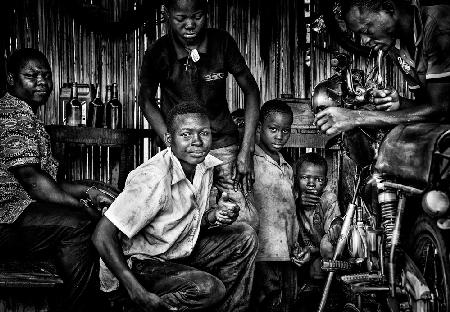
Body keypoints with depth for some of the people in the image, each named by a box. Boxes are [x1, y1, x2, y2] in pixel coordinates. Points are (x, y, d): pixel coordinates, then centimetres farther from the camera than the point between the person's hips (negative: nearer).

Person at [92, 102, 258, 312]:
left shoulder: (205, 165, -4)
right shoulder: (154, 178, -28)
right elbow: (102, 236, -28)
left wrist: (214, 216, -12)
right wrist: (137, 293, -31)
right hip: (139, 263, -8)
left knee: (245, 237, -2)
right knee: (209, 288, -30)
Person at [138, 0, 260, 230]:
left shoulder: (222, 43, -5)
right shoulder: (158, 53, -7)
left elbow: (250, 90, 3)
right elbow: (146, 101, 6)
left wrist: (246, 149, -4)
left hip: (224, 145, 1)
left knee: (247, 224, -9)